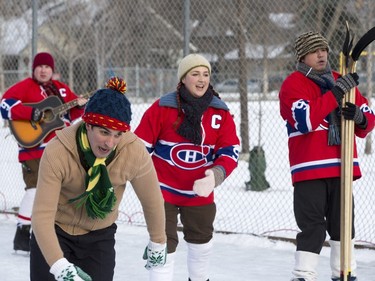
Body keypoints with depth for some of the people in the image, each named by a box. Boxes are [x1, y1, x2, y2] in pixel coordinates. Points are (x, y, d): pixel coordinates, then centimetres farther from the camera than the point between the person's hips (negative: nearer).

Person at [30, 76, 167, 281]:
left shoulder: (134, 152, -24)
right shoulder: (57, 153, -30)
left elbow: (152, 200, -7)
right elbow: (42, 215, -31)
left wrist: (158, 243, 6)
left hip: (99, 238, 1)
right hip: (54, 233, -1)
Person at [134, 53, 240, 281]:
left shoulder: (220, 112, -5)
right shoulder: (162, 108, -14)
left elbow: (230, 150, -4)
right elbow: (140, 145, -8)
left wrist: (217, 175, -22)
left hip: (200, 191, 4)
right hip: (163, 189, -4)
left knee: (202, 241, 22)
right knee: (164, 245, -7)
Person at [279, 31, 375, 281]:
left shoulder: (342, 81, 14)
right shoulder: (292, 85, -2)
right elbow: (306, 120, -19)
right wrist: (336, 93, -21)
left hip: (342, 167, 5)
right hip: (310, 169, -5)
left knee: (343, 225, 12)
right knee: (313, 227, -7)